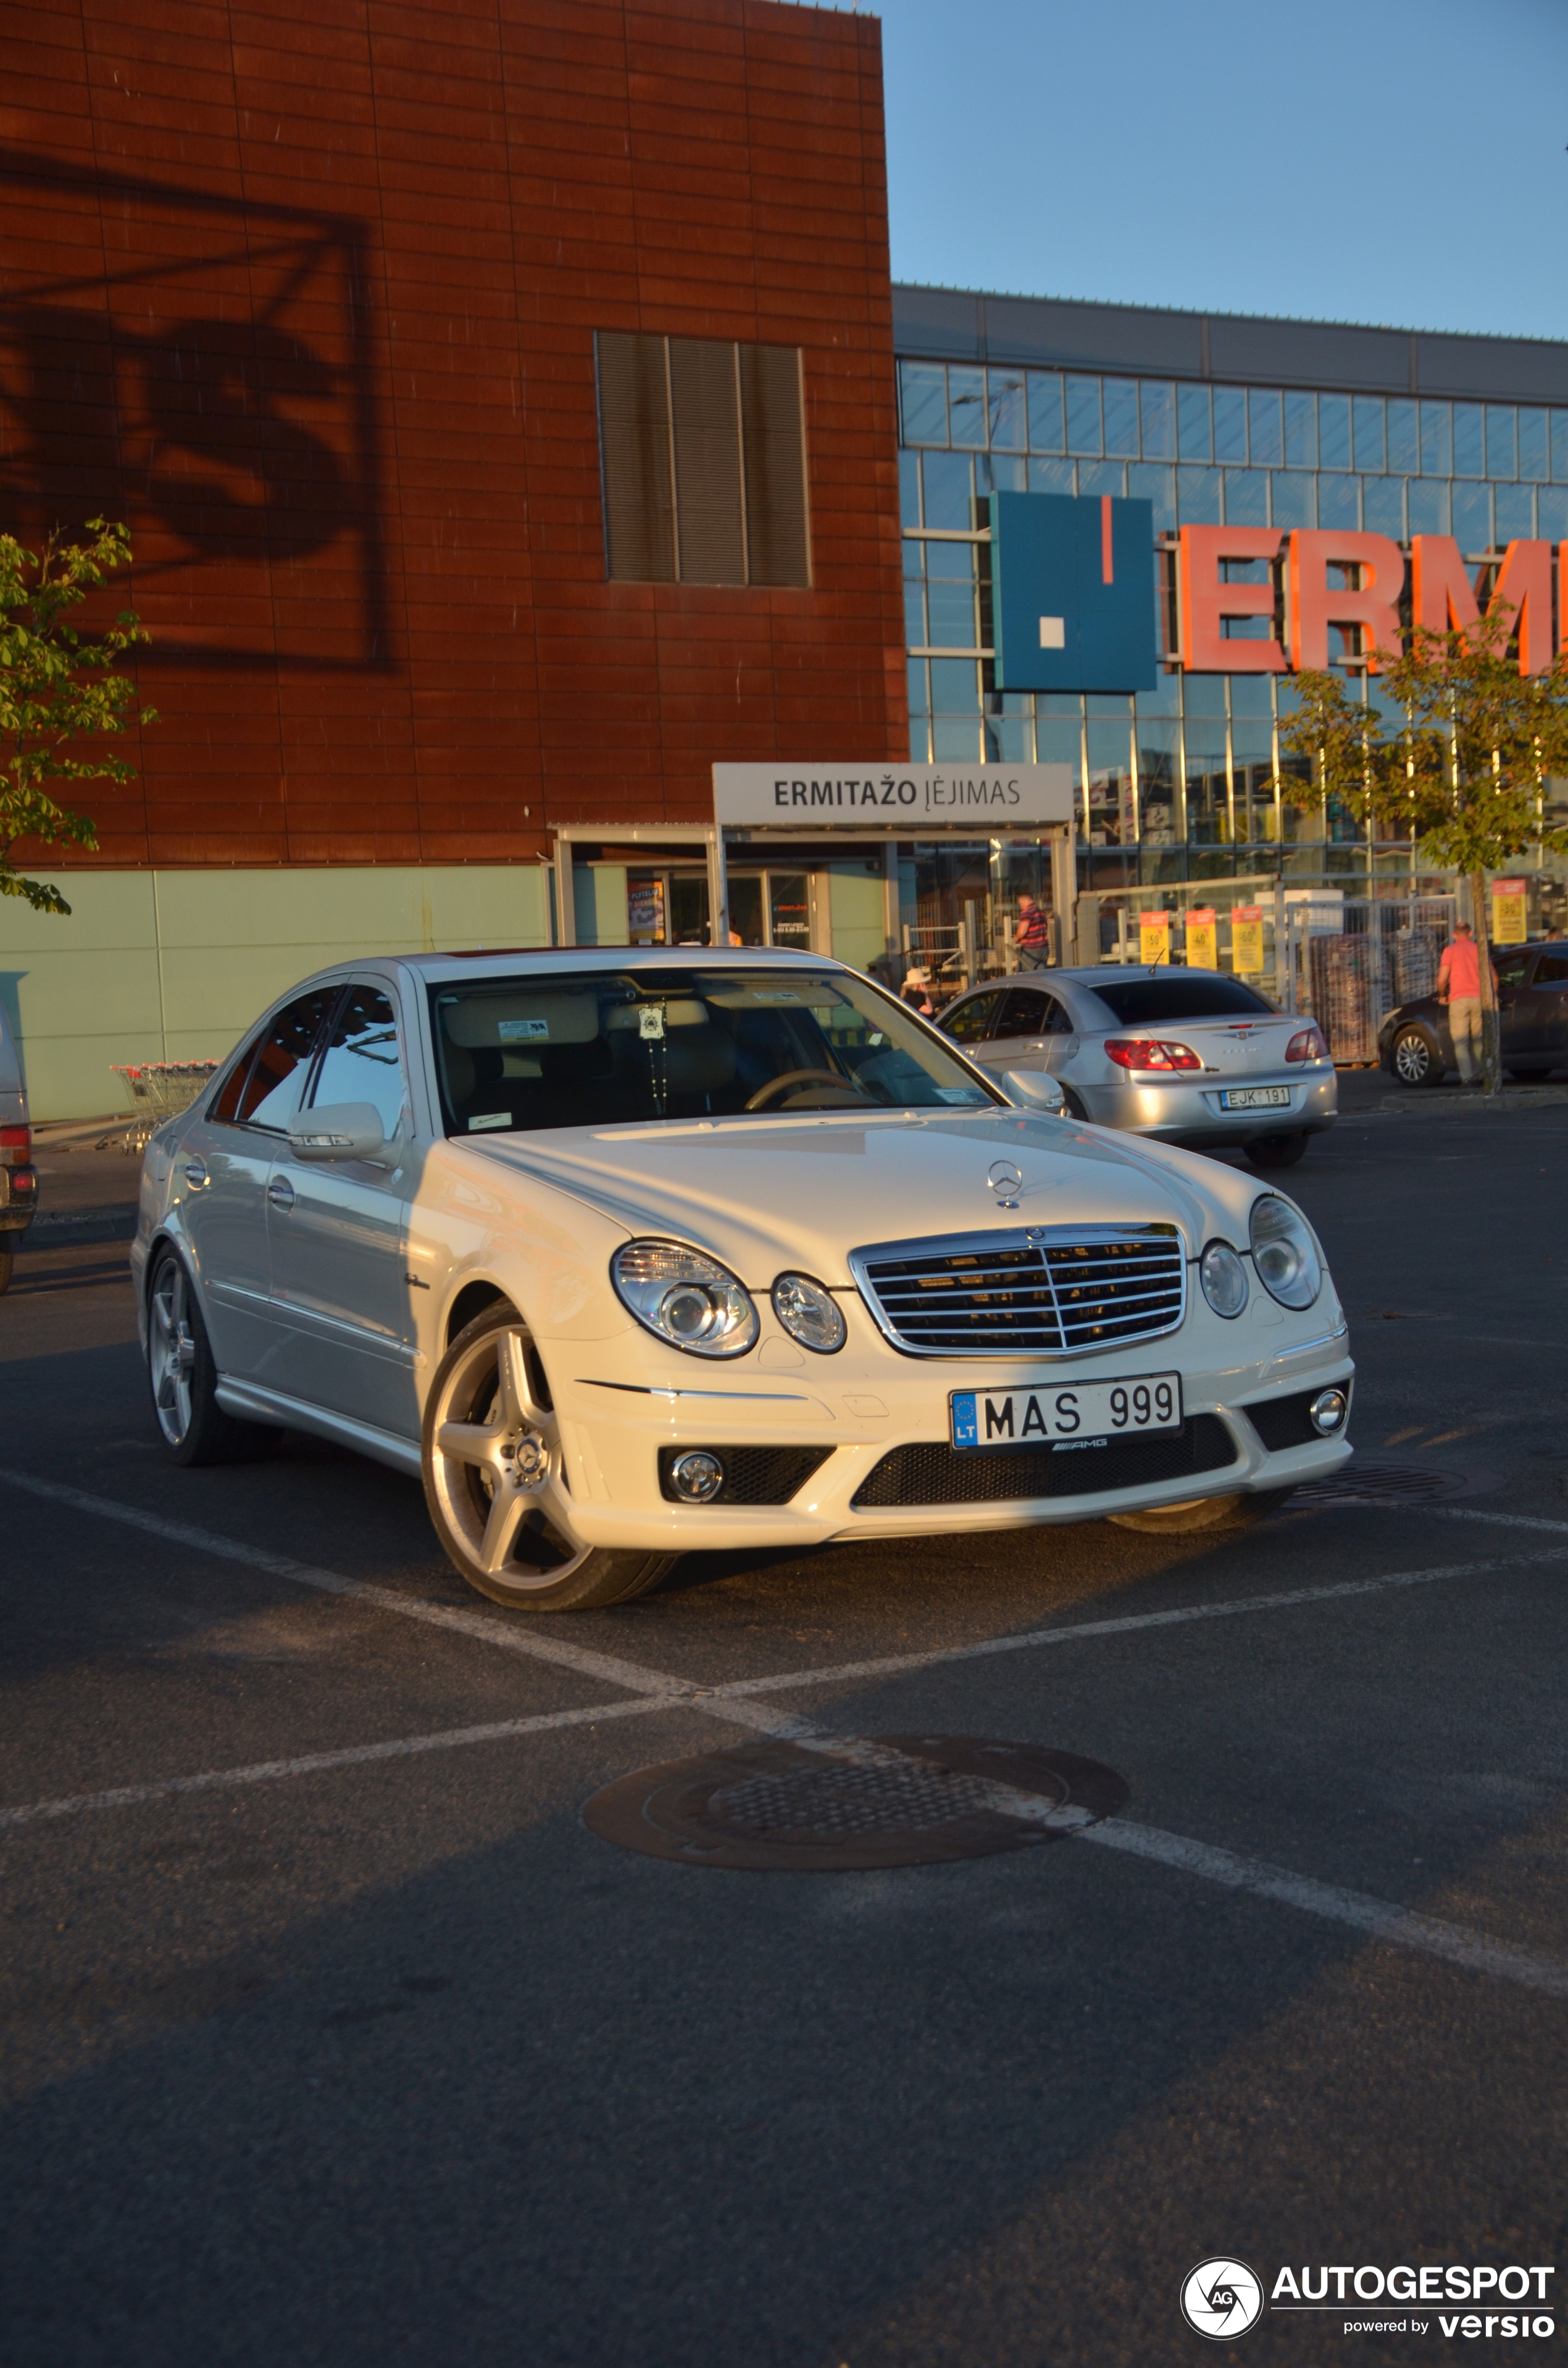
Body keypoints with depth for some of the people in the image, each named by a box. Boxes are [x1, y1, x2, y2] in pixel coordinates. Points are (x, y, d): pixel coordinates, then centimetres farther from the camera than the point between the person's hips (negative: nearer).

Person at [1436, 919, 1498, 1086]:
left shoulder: (1450, 950, 1)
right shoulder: (1480, 950, 12)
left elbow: (1442, 979, -6)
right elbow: (1494, 978, 12)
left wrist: (1442, 995, 12)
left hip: (1459, 999, -3)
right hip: (1479, 998, 3)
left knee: (1460, 1041, -2)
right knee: (1478, 1039, 13)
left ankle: (1467, 1077, -14)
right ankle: (1477, 1076, 13)